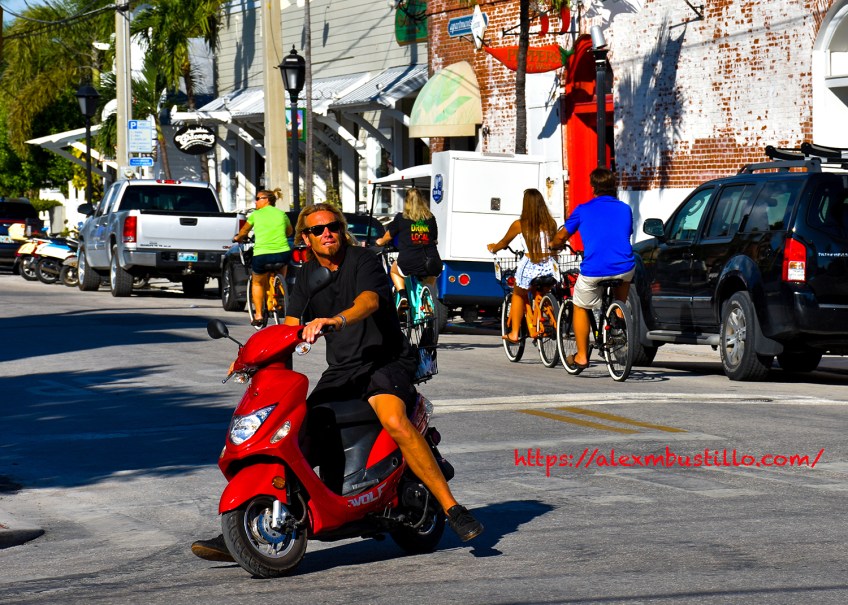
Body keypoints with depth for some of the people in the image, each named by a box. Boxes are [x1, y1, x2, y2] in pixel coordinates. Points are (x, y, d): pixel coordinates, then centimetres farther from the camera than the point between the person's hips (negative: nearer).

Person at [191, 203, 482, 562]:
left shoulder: (364, 261, -7)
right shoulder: (308, 275, 13)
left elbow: (368, 302, -27)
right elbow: (290, 328, 8)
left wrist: (334, 320, -48)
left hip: (386, 361, -6)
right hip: (340, 371, 6)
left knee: (394, 422, -35)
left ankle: (451, 507, -30)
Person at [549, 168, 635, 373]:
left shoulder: (583, 210, 8)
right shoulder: (625, 209, 15)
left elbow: (561, 236, 17)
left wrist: (553, 246, 40)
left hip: (593, 271, -2)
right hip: (624, 269, 2)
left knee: (580, 308, 21)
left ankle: (581, 356, 19)